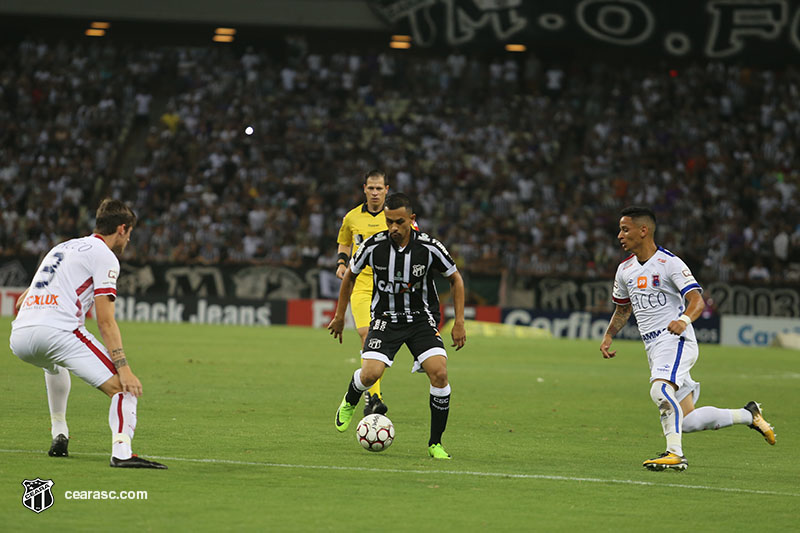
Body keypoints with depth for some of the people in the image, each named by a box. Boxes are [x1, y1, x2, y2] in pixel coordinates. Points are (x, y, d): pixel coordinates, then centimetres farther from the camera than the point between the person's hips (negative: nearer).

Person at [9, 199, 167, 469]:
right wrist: (123, 368, -11)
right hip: (57, 330, -8)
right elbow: (105, 320, -6)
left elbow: (21, 301, 33)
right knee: (124, 387, -7)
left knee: (55, 364, 42)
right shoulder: (105, 256, 5)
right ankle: (121, 452, -29)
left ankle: (59, 436, 37)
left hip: (19, 338, 8)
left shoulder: (61, 248, 29)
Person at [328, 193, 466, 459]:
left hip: (422, 317, 0)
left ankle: (435, 444, -6)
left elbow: (455, 279, 1)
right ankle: (350, 400, 20)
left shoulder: (429, 247, -15)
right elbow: (350, 276, 7)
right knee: (370, 374, -20)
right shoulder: (373, 246, -13)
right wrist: (339, 316, 13)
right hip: (385, 318, 0)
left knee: (439, 374, -20)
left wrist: (459, 323, -3)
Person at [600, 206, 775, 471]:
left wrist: (684, 319, -39)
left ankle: (675, 453, -31)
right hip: (653, 349, 7)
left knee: (661, 390, -34)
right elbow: (623, 308, 28)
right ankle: (748, 415, 22)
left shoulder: (669, 263, -9)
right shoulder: (625, 270, 13)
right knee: (686, 421, 3)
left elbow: (697, 300, -19)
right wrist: (608, 335, 13)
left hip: (676, 340, -7)